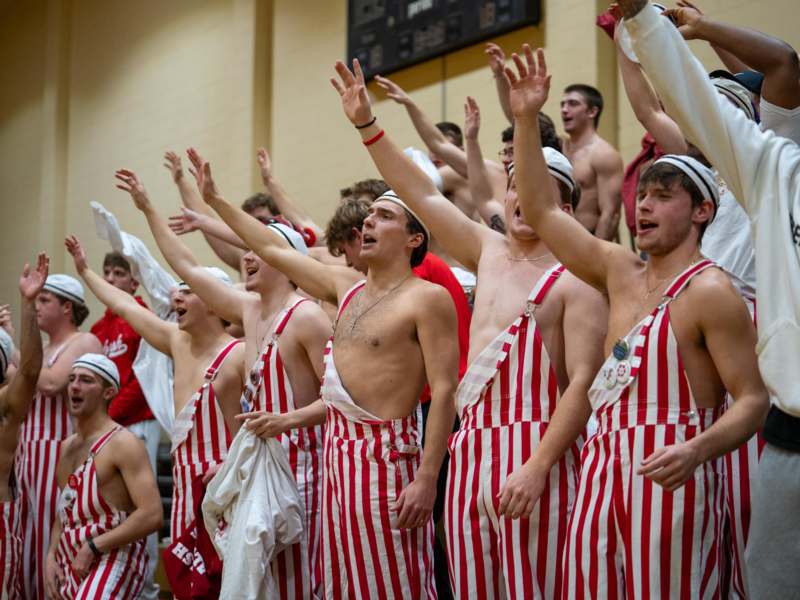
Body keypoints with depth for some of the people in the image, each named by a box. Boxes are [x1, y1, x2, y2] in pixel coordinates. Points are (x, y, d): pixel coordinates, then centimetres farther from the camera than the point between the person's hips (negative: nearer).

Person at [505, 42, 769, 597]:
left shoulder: (710, 292, -8)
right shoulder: (622, 271, 13)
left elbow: (753, 399, -11)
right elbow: (540, 211, 16)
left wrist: (696, 450, -30)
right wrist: (526, 119, 9)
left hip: (667, 470, -6)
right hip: (605, 462, 7)